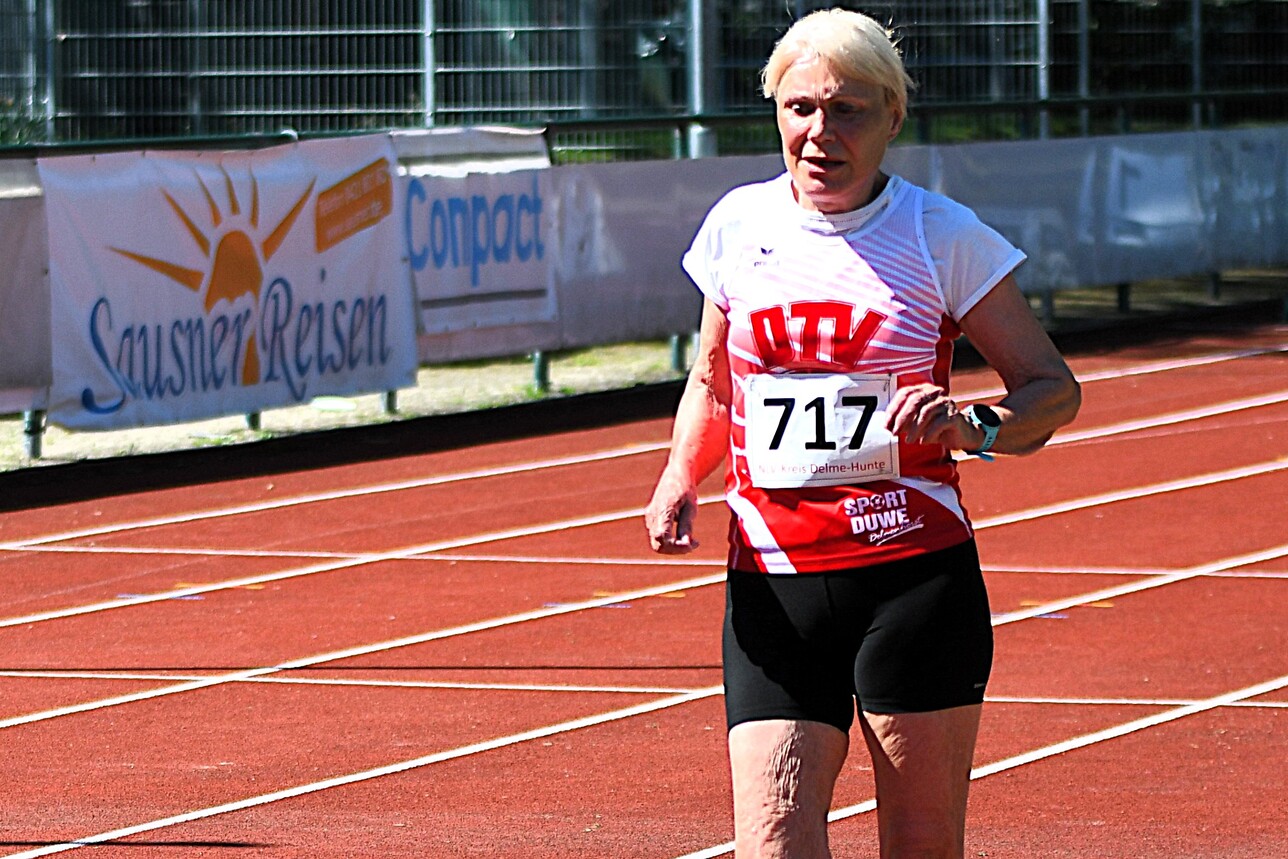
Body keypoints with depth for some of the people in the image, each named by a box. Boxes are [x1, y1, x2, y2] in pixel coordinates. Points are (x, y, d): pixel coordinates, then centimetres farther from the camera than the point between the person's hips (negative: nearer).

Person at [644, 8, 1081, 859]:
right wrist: (678, 483, 4)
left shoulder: (943, 236, -1)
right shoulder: (738, 225, 8)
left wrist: (973, 425, -19)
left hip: (915, 574, -2)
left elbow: (1054, 388, 3)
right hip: (771, 586, 3)